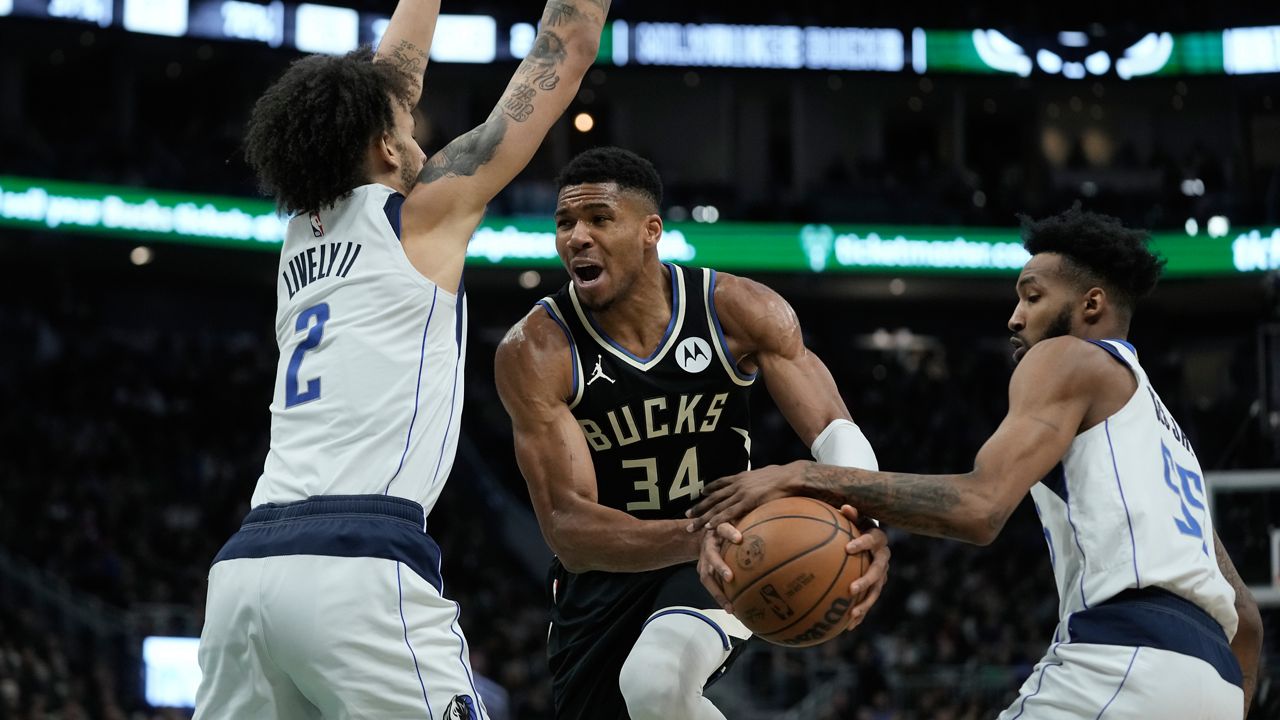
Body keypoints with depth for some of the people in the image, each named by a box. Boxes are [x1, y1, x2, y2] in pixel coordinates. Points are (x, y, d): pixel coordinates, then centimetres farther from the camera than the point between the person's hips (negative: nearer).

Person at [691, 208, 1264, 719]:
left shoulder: (1067, 359, 6)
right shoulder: (1158, 424, 33)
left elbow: (978, 507, -11)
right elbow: (1244, 615, 31)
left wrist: (810, 479, -7)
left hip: (1125, 655, -9)